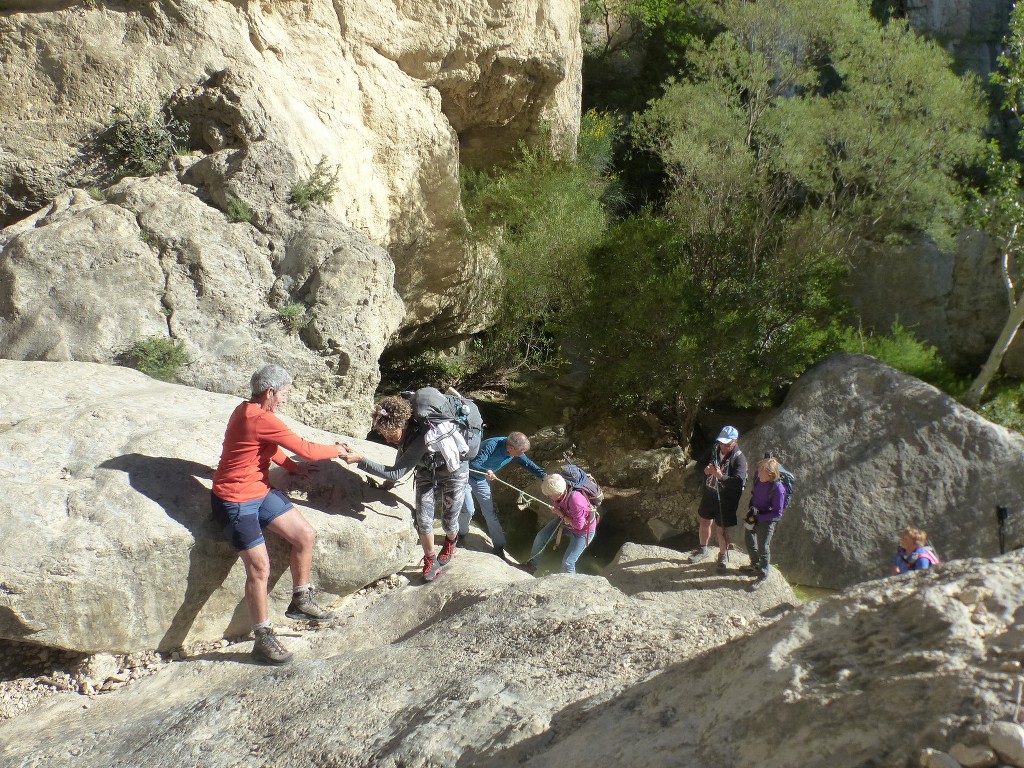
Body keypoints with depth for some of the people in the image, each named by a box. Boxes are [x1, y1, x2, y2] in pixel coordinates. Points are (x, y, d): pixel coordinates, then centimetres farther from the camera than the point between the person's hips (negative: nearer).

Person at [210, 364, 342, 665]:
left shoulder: (249, 410, 5)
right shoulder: (261, 419, -26)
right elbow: (307, 449, -19)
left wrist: (293, 466, 13)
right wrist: (337, 451, -2)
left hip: (261, 492, 10)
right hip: (235, 501, -10)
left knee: (306, 536, 5)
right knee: (259, 568, -13)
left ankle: (300, 601, 21)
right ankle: (263, 640, 0)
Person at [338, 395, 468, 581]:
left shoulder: (423, 438, -43)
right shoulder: (405, 431, -22)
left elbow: (395, 474, -42)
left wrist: (359, 460, -47)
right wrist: (391, 480, 6)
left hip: (453, 470, -5)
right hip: (426, 471, 5)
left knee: (449, 521, 6)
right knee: (423, 519, -4)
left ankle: (450, 542, 40)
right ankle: (430, 559, 17)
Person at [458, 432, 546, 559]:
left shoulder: (515, 453, -16)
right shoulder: (492, 445, -37)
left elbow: (528, 464, -5)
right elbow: (473, 464, -41)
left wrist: (544, 476, -19)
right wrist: (486, 471, -61)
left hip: (482, 480, 6)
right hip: (467, 476, -6)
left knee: (490, 513, 4)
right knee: (469, 510, -13)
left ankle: (499, 547, 13)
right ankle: (461, 533, 17)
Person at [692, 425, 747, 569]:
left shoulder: (739, 459, -22)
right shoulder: (715, 450, -4)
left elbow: (739, 482, -32)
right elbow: (702, 462, 12)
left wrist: (721, 476, -45)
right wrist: (706, 469, -13)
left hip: (725, 500, -6)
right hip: (709, 494, 6)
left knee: (721, 529, 5)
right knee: (705, 522, 20)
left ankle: (723, 556, 30)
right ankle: (702, 549, 44)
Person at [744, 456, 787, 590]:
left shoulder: (778, 489, -31)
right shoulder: (758, 478, -14)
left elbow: (777, 514, -23)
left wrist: (758, 517, -25)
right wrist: (751, 509, 5)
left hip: (766, 521, -7)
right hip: (753, 516, 7)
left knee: (763, 549, 8)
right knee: (749, 542, 25)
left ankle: (762, 576, 29)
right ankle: (755, 564, 50)